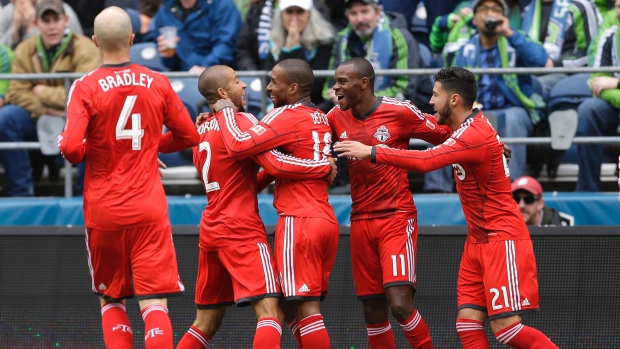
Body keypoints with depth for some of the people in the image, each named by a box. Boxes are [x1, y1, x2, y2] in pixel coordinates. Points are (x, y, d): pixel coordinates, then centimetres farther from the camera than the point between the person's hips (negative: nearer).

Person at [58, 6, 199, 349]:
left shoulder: (85, 88, -9)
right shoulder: (158, 84, 0)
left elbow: (71, 147, -17)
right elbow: (188, 136, 10)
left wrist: (89, 151, 5)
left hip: (103, 209, -1)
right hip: (149, 208, 1)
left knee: (111, 301, 15)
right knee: (155, 304, -4)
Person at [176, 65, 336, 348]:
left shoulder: (201, 131, 17)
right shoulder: (241, 121, -7)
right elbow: (276, 164, -16)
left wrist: (268, 177, 12)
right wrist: (325, 166, -6)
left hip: (211, 229, 8)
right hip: (241, 230, -8)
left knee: (206, 323, 15)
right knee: (270, 312, -15)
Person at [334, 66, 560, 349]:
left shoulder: (475, 135, -20)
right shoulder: (466, 127, 9)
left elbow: (426, 161, -31)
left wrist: (372, 152, -25)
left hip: (502, 240, -9)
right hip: (478, 241, 9)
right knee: (468, 324, 0)